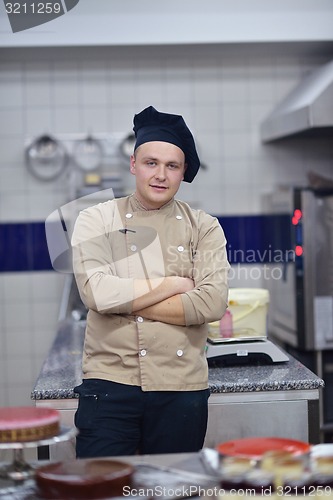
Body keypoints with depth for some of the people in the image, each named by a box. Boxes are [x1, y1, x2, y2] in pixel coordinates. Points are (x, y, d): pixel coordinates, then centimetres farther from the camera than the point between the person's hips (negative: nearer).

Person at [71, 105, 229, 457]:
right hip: (110, 383, -1)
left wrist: (125, 301, -11)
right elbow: (96, 292, -14)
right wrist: (173, 284, -8)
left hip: (182, 388, 2)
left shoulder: (204, 227, 6)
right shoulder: (96, 220, 2)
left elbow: (213, 303, -9)